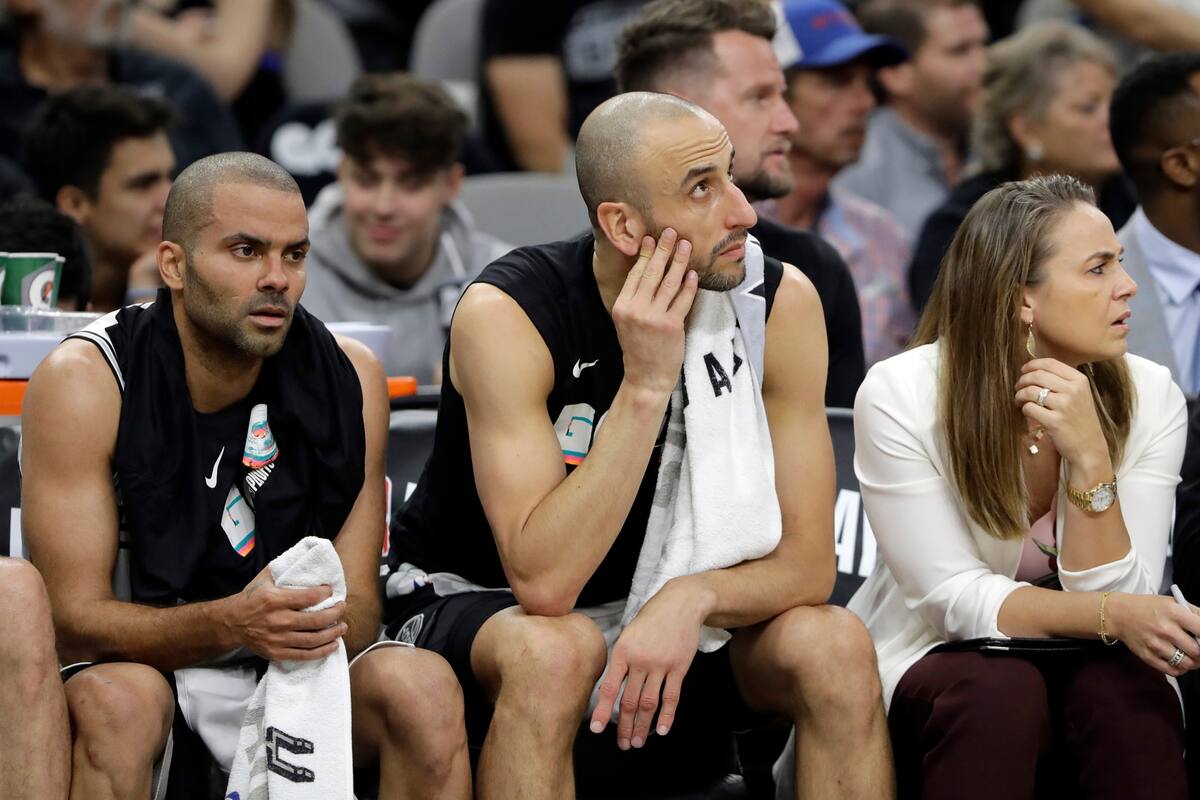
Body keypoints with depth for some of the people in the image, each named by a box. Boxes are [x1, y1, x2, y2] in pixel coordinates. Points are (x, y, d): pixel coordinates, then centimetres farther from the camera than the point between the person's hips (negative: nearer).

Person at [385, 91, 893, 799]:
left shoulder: (780, 303, -13)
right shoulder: (506, 315, -24)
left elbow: (808, 563, -12)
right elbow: (544, 582, -32)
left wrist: (692, 598, -34)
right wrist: (644, 386, -34)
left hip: (663, 613, 4)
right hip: (473, 601, -4)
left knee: (836, 647, -24)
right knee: (552, 651, -37)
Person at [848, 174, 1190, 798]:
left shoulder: (1151, 398, -10)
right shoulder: (900, 396, -16)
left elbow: (1118, 599, -14)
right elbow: (955, 598, -17)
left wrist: (1089, 459, -29)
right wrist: (1115, 615, -32)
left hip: (1083, 660, 2)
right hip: (931, 662, -2)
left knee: (1124, 689, -32)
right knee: (999, 690, -35)